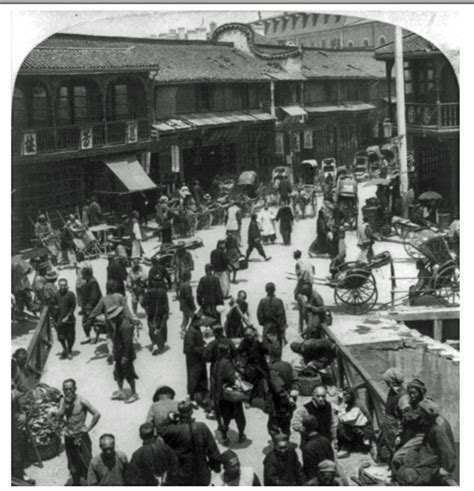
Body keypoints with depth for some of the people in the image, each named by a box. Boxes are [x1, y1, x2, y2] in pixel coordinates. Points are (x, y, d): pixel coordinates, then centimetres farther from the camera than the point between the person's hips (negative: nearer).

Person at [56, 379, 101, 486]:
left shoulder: (82, 401, -16)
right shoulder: (63, 400, 0)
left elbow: (97, 414, -18)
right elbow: (59, 417, -9)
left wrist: (88, 428, -14)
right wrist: (65, 404, -21)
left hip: (81, 436, -5)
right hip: (69, 437, 5)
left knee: (86, 463, -4)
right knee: (73, 464, 16)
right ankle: (75, 482, 30)